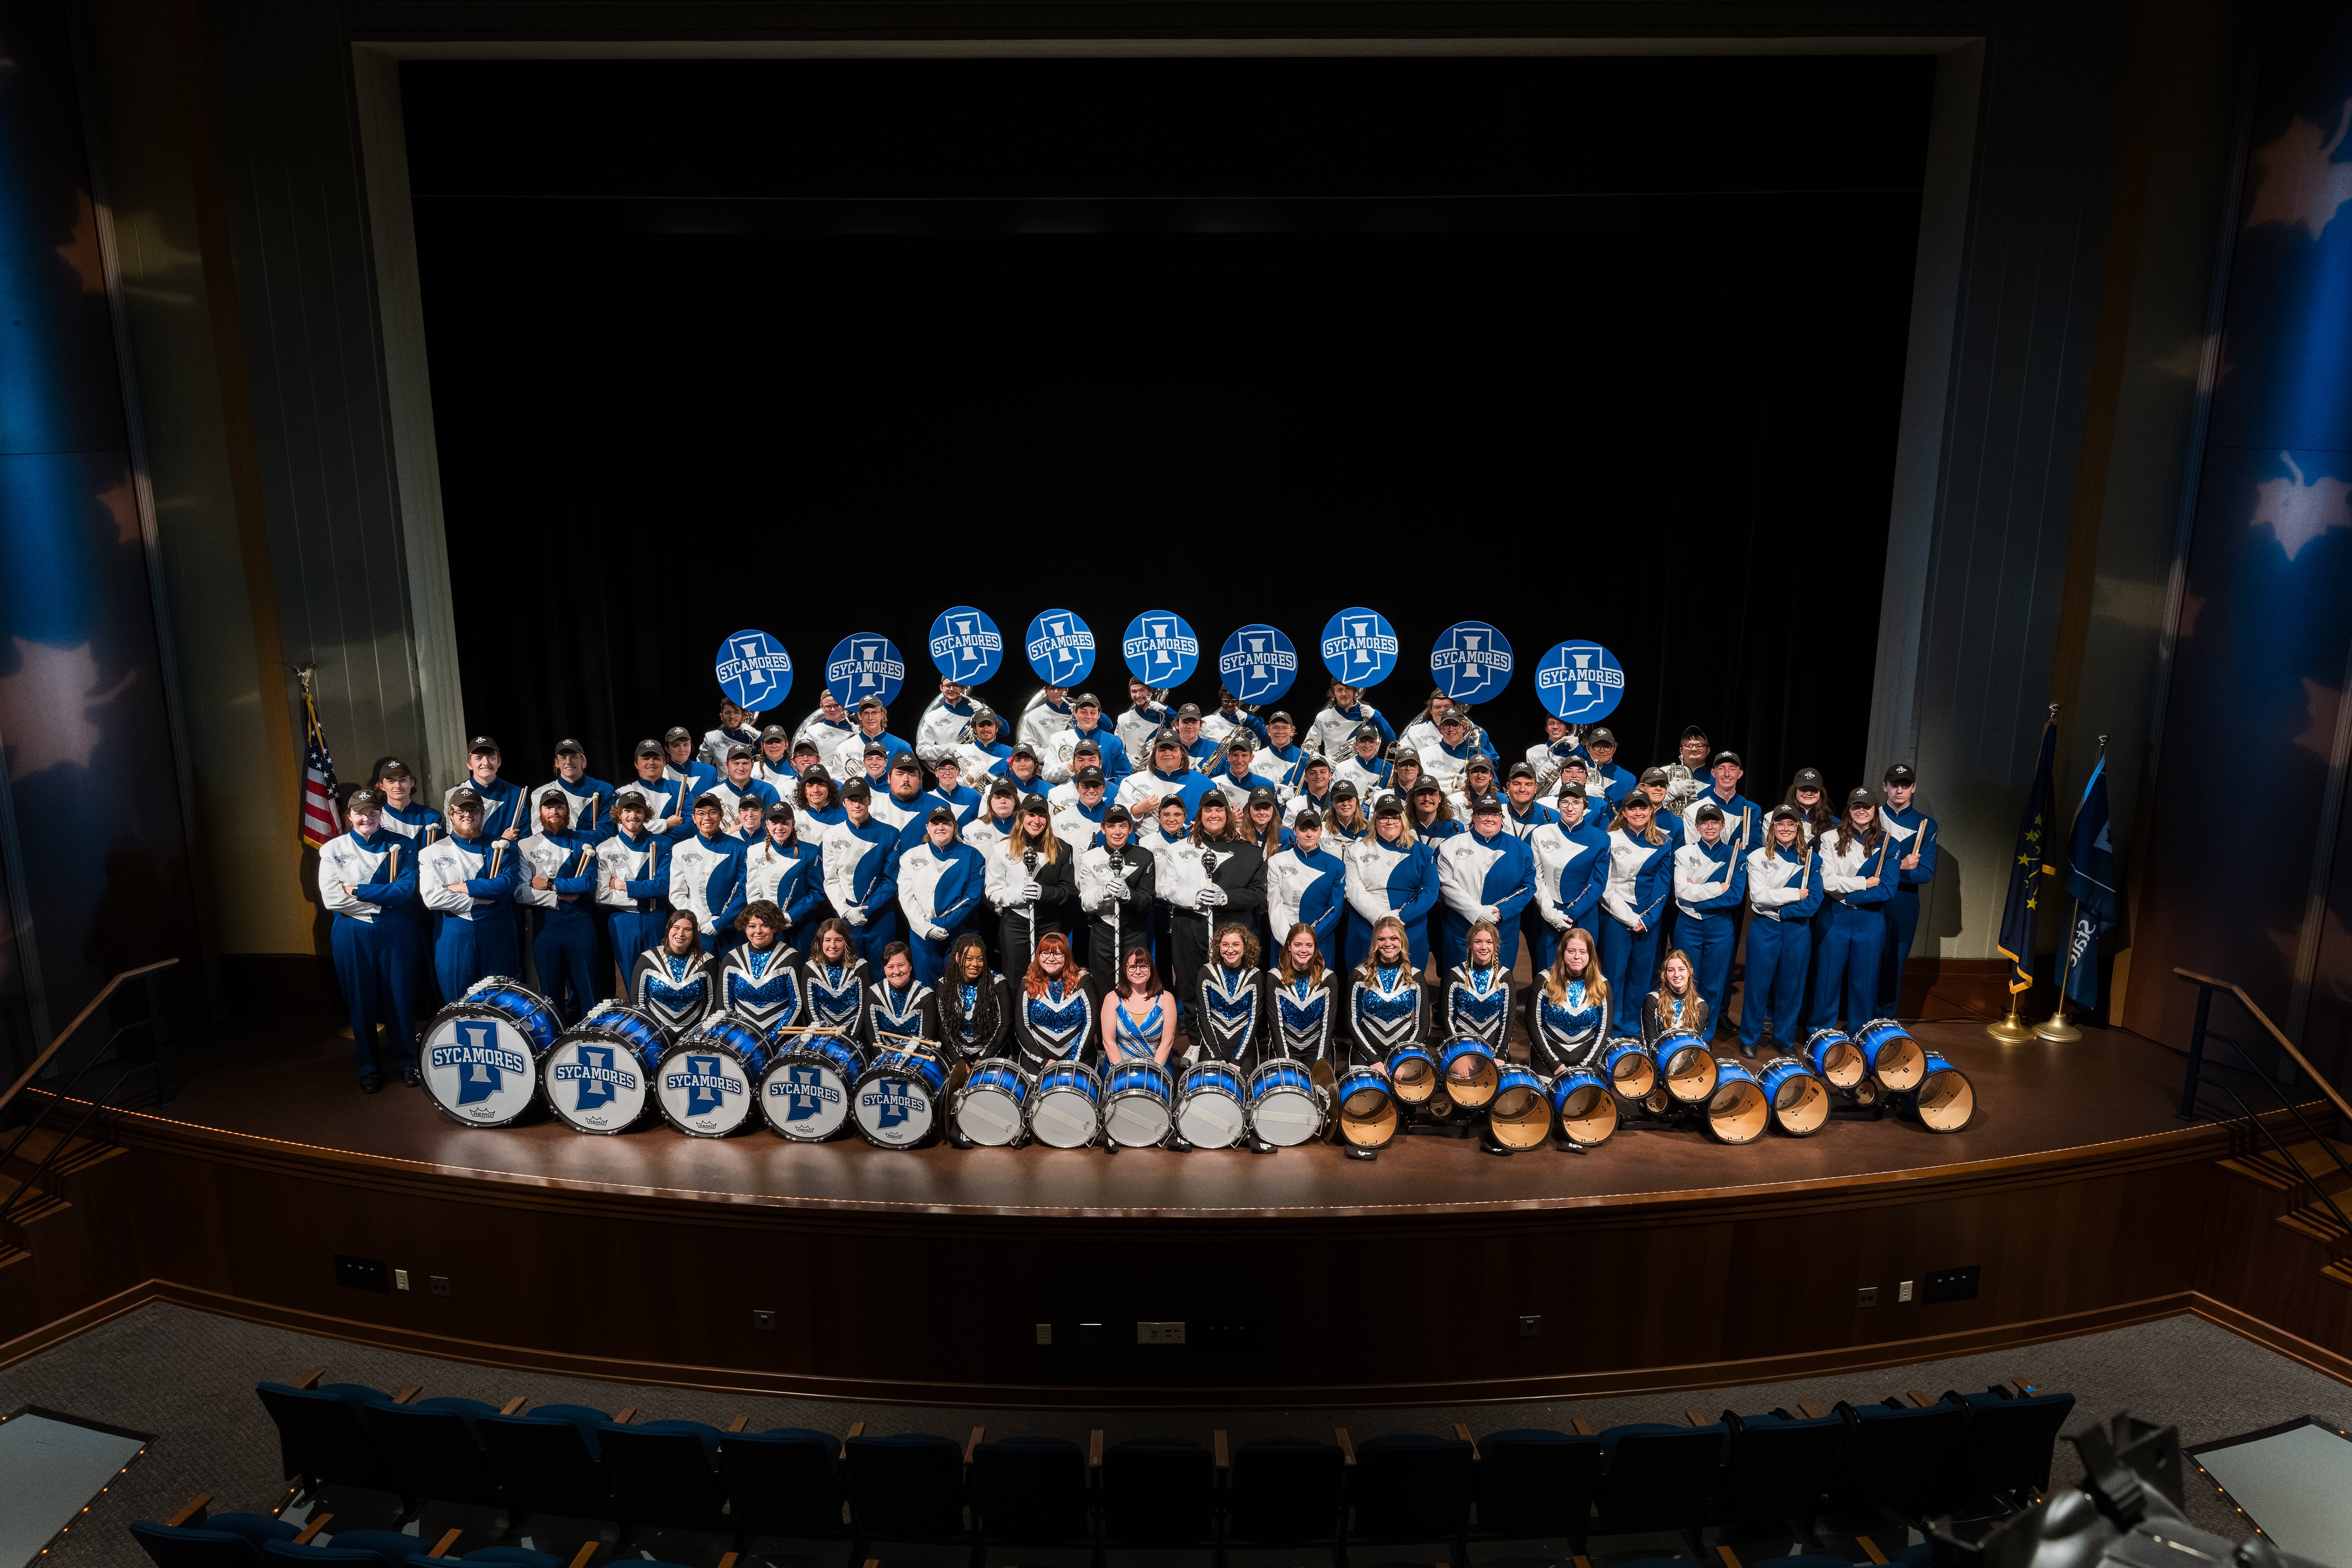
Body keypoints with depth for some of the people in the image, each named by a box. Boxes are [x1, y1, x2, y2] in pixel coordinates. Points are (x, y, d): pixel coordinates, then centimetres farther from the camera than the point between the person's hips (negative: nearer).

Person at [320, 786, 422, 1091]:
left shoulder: (400, 846, 1)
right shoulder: (334, 849, 1)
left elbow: (406, 889, -12)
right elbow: (332, 899, -9)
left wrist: (358, 890, -14)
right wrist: (383, 899, -11)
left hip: (396, 932, 0)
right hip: (353, 934, 0)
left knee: (401, 997, 5)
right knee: (362, 1001, 7)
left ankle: (408, 1061, 21)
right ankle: (369, 1067, 22)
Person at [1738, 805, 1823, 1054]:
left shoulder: (1811, 860, 3)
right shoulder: (1758, 857, -1)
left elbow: (1814, 901, -7)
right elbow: (1759, 896, -12)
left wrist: (1779, 910, -14)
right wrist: (1795, 894, -13)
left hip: (1798, 929, 2)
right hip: (1765, 929, -1)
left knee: (1791, 985, 8)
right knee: (1758, 983, 3)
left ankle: (1785, 1038, 23)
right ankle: (1749, 1038, 16)